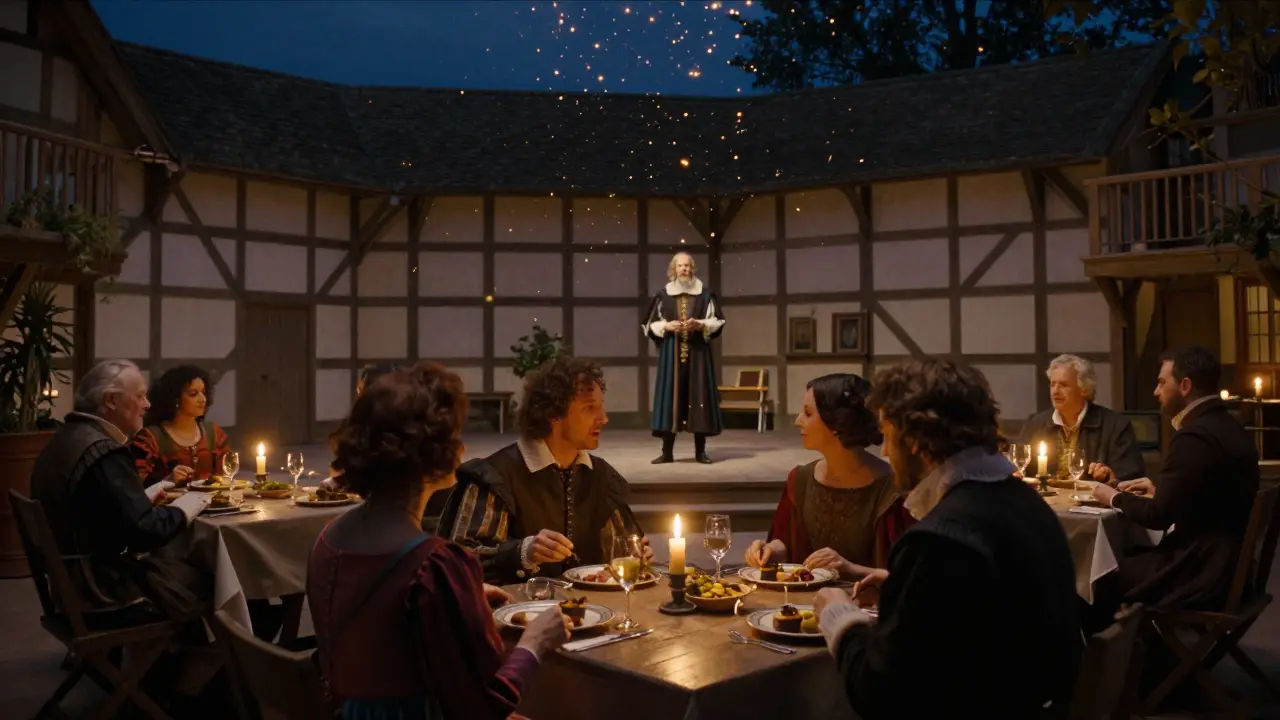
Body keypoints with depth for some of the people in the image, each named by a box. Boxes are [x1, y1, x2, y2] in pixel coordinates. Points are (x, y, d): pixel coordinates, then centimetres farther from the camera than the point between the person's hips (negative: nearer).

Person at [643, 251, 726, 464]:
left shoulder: (705, 293, 6)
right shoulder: (663, 295, 7)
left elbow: (717, 321, 4)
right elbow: (650, 325, 8)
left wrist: (700, 324, -14)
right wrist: (666, 326, -10)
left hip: (698, 352, 0)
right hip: (671, 354, 0)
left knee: (699, 397, -1)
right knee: (670, 397, -3)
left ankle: (700, 451, 5)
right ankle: (667, 452, 2)